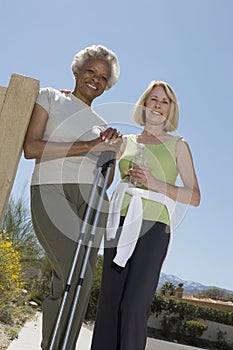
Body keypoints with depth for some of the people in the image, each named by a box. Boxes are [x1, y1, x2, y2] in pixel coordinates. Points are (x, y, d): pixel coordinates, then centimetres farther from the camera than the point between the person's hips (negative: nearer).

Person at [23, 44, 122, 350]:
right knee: (78, 278, -20)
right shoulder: (50, 97, 11)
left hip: (91, 200, 5)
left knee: (66, 287, -1)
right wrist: (90, 146, -10)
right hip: (52, 191, -5)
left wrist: (113, 148, -2)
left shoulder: (102, 125, 23)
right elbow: (31, 147, -5)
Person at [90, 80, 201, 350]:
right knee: (109, 303, 1)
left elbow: (195, 197, 3)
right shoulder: (126, 142, 16)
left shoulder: (178, 145, 9)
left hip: (153, 226, -3)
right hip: (121, 224, 3)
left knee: (134, 306, -11)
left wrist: (156, 183, -11)